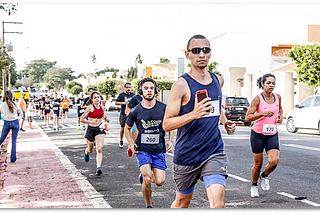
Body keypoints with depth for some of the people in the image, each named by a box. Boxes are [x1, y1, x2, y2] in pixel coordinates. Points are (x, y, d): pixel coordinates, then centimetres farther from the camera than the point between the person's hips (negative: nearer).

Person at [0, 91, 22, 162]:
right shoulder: (15, 104, -10)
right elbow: (20, 112, 5)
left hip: (7, 123, 0)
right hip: (15, 122, 0)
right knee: (14, 141, 6)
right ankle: (13, 159, 8)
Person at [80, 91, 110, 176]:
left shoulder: (102, 107, 4)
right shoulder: (90, 107, -12)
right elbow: (82, 119, -10)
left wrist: (105, 119, 4)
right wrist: (90, 121, -24)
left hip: (100, 129, 2)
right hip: (91, 129, -2)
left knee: (99, 149, -15)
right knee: (90, 150, 17)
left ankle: (98, 168, -19)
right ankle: (86, 152, 55)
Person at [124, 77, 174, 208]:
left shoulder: (163, 108, -1)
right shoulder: (135, 111, -2)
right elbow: (127, 128, 15)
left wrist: (170, 141, 3)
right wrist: (131, 144, 4)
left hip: (159, 150, 1)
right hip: (142, 149, -1)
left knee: (159, 182, -5)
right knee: (147, 180, -17)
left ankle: (144, 175, 28)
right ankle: (148, 205, 6)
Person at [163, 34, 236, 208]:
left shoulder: (218, 80, 7)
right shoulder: (181, 84, -12)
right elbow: (166, 124, -15)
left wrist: (225, 122, 10)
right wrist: (193, 115, -30)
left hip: (214, 153, 3)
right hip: (186, 155, -3)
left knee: (218, 204, -15)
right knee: (181, 203, 16)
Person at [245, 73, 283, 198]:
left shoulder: (277, 97, 3)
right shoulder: (257, 99, -12)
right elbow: (247, 118, -15)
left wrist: (280, 116, 4)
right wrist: (262, 113, -28)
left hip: (272, 135, 3)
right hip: (258, 134, -3)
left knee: (274, 161, -14)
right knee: (258, 164, 4)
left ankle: (264, 176, 19)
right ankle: (254, 186, 30)